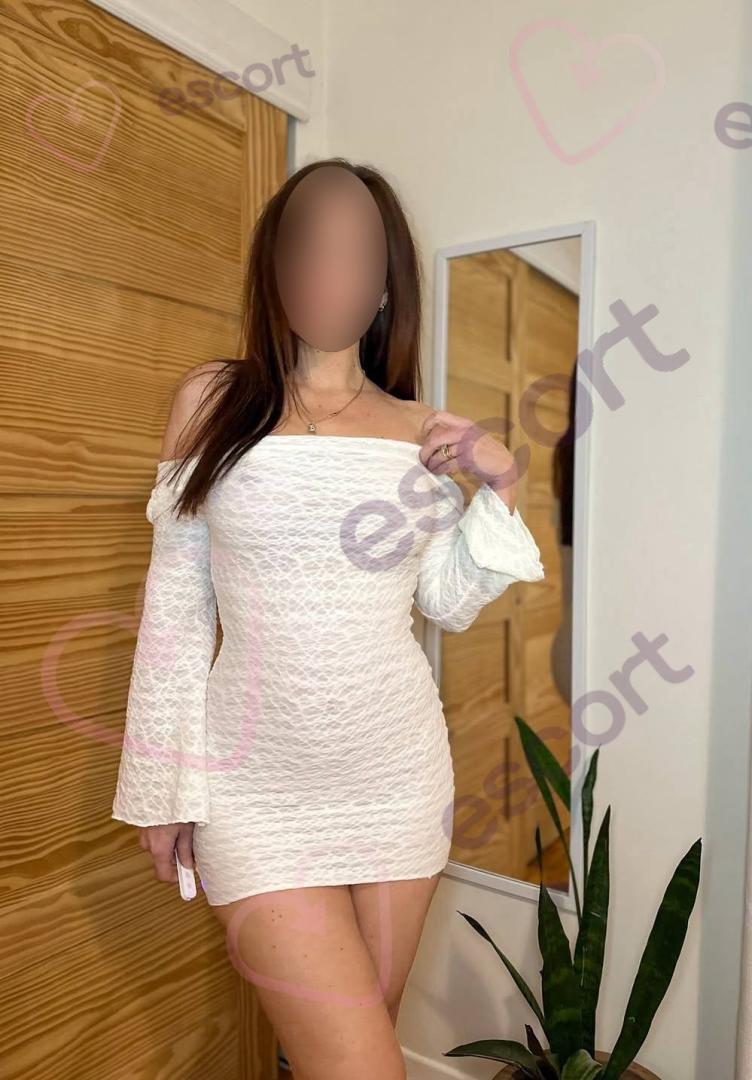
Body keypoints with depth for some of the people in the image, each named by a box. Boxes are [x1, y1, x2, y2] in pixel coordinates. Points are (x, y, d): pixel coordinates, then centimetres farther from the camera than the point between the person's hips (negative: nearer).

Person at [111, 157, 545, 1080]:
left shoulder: (422, 430, 3)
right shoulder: (212, 399, -3)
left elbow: (449, 604, 8)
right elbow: (175, 608, -1)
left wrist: (500, 490, -6)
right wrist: (160, 786, 1)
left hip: (401, 778, 3)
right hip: (259, 791, -2)